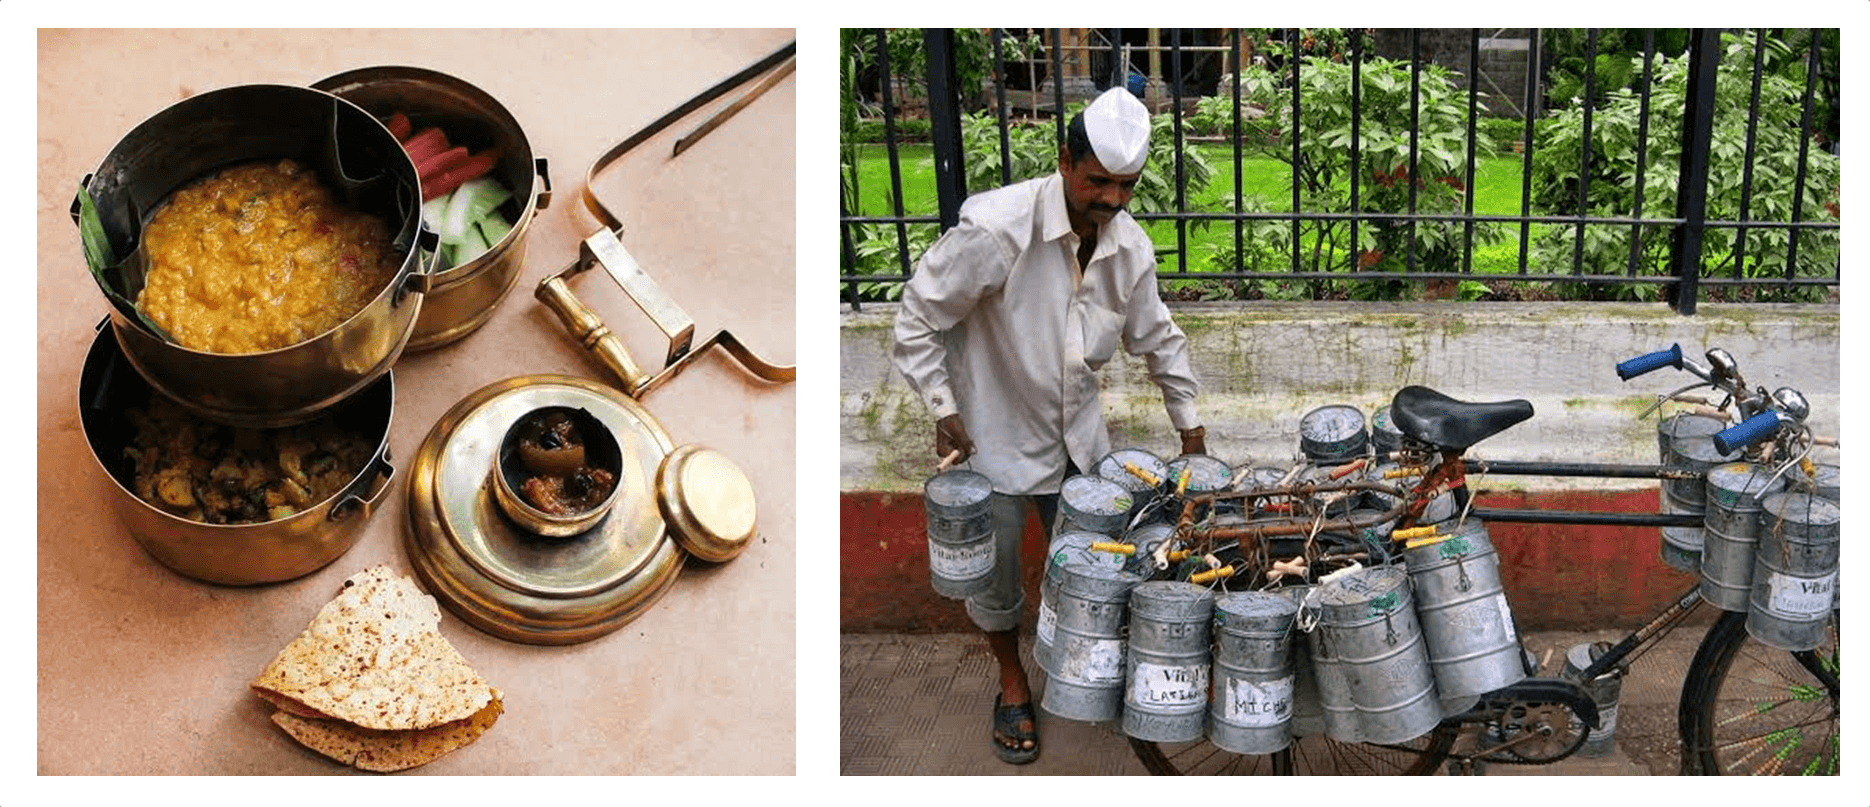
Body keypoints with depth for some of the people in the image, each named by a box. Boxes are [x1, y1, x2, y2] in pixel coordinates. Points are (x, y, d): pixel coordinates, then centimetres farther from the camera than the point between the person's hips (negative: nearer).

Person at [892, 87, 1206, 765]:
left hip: (1077, 430, 5)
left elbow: (1158, 341, 9)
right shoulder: (996, 230, -27)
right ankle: (1012, 686, 34)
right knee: (993, 574, 8)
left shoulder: (1130, 247, -8)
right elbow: (917, 323, -17)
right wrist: (944, 413, -16)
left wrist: (1190, 428, 12)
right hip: (994, 433, -4)